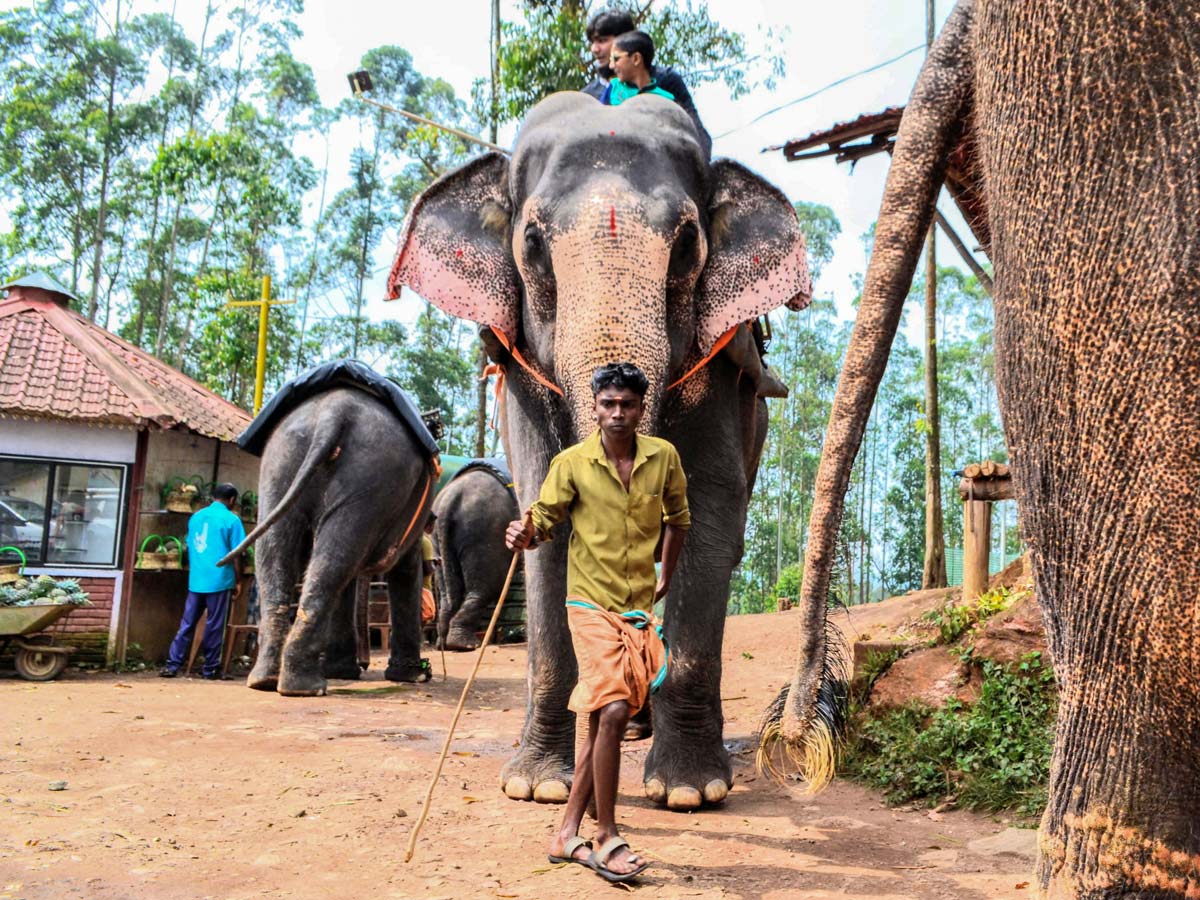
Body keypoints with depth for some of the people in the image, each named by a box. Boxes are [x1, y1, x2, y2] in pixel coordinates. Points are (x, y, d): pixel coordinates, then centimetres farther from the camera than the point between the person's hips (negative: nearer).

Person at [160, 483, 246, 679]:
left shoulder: (195, 517, 12)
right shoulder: (231, 520, -5)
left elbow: (190, 548, 18)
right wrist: (238, 580, 2)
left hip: (195, 580, 5)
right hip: (219, 580, -5)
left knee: (187, 623, 9)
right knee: (214, 626, 3)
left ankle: (173, 664, 6)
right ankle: (210, 668, 8)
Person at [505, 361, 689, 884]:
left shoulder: (663, 457, 1)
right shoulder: (571, 463, -7)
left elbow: (678, 516, 18)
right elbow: (545, 520, -3)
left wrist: (665, 576, 20)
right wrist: (526, 535, -26)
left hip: (639, 606, 4)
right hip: (592, 604, -4)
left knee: (603, 721, 8)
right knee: (611, 711, -17)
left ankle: (568, 834, 20)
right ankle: (606, 838, -1)